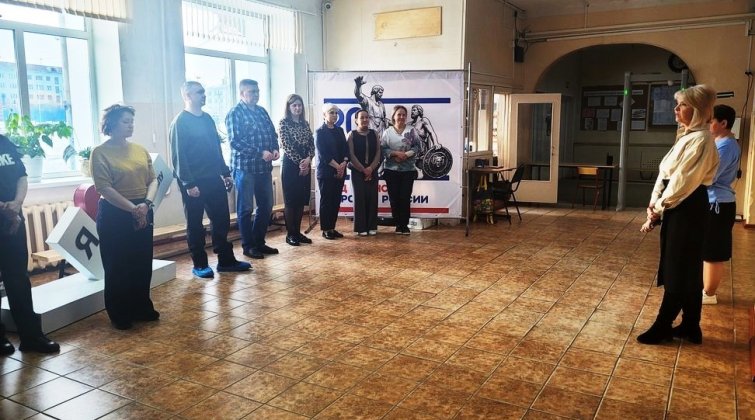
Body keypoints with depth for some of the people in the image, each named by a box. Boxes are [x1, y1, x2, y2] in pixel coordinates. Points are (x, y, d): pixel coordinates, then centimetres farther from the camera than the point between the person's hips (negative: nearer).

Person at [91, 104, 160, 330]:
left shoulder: (140, 150, 9)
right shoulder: (101, 153, -7)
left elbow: (153, 180, 6)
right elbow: (104, 188, -15)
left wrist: (146, 203, -12)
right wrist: (132, 208, -20)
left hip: (143, 213, 5)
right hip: (114, 214, -5)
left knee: (143, 264, 11)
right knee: (117, 267, 4)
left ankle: (142, 308, 26)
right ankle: (120, 315, 16)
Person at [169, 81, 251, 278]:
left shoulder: (207, 118, 11)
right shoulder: (180, 122, -10)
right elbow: (179, 156, -14)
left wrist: (225, 173, 14)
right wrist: (188, 184, -18)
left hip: (214, 179, 7)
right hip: (194, 182, -7)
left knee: (222, 220, 9)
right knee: (195, 224, 5)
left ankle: (226, 260, 19)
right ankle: (199, 265, 15)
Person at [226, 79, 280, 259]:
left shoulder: (262, 111, 14)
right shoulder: (235, 113, -8)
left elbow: (272, 133, 16)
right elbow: (236, 142, -17)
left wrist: (275, 149, -5)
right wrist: (260, 152, -22)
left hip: (264, 167, 7)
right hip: (244, 167, -7)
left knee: (266, 206, 12)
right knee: (245, 209, 3)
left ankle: (259, 242, 25)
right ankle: (248, 246, 13)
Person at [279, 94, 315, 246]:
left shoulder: (305, 123, 13)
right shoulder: (284, 123, -4)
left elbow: (312, 144, 7)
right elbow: (286, 146, -12)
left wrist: (308, 159, -10)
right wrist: (299, 162, -14)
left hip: (305, 165, 6)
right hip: (290, 165, -6)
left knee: (302, 200, 7)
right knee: (290, 200, -2)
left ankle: (298, 232, 16)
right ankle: (290, 234, 5)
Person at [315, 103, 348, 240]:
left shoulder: (339, 131, 14)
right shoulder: (320, 132, -3)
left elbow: (345, 149, 7)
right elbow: (323, 154, -11)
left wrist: (343, 164, -11)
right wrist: (337, 166, -15)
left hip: (340, 171, 5)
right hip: (326, 171, -5)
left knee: (336, 200, 6)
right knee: (326, 201, -1)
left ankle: (332, 228, 14)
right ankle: (325, 229, 5)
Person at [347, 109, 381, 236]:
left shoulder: (374, 133, 8)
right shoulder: (352, 134, -1)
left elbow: (378, 152, 3)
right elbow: (351, 155, -7)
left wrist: (371, 168, -9)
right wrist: (363, 169, -11)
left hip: (372, 171, 3)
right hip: (357, 171, -3)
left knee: (372, 198, 2)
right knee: (360, 198, -3)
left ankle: (372, 226, 9)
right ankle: (361, 227, 2)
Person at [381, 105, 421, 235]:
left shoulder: (411, 130, 3)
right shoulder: (387, 132, 4)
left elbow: (417, 146, -2)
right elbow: (383, 149, -2)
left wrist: (406, 154, -16)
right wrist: (396, 153, -15)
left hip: (408, 170, -1)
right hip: (391, 170, 1)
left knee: (405, 198, -1)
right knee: (394, 198, 3)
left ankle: (405, 225, 7)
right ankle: (398, 225, 14)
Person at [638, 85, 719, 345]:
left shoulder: (701, 140, -16)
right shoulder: (688, 137, 15)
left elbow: (683, 181, -19)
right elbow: (666, 175, 12)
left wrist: (658, 210, -11)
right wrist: (654, 205, 3)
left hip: (687, 210, -10)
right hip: (677, 208, 10)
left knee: (678, 271, 0)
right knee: (687, 270, 14)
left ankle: (662, 327, 9)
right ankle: (690, 327, 24)